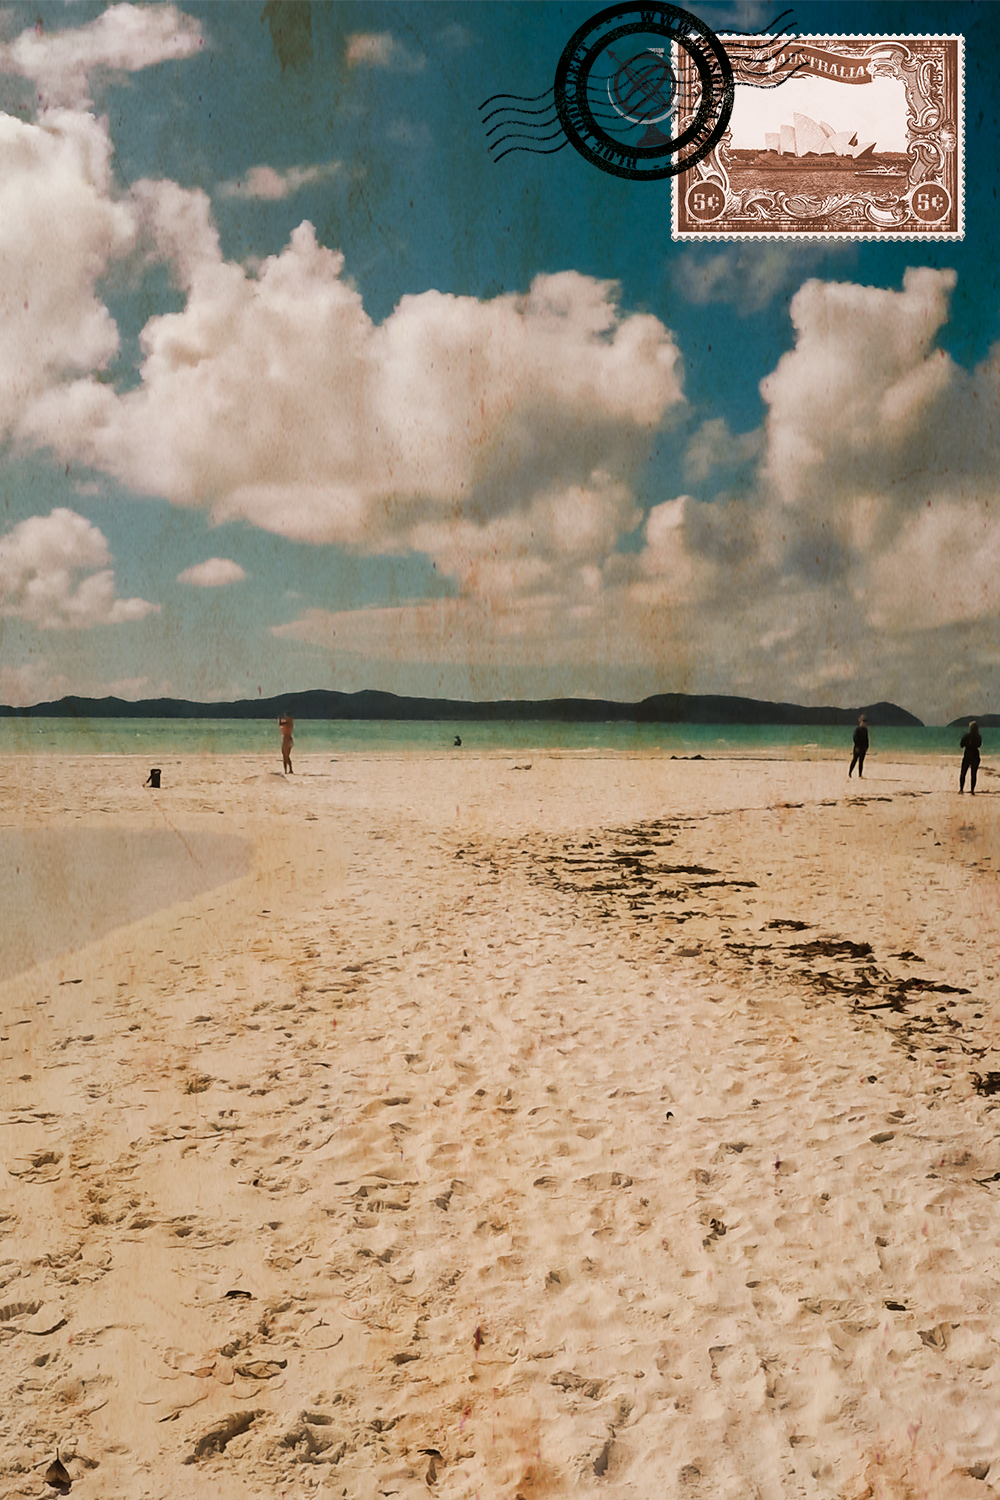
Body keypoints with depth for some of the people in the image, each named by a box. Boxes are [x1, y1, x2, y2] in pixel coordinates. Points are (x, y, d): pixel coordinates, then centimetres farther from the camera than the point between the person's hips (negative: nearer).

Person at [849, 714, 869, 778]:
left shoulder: (865, 730, 11)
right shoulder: (857, 729, -10)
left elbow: (866, 739, 16)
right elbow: (855, 738, -15)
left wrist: (867, 747, 14)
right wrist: (856, 746, -20)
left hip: (863, 748, 7)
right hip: (858, 747, -7)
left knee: (861, 761, 8)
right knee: (854, 760, -2)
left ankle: (860, 775, 11)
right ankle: (849, 773, 7)